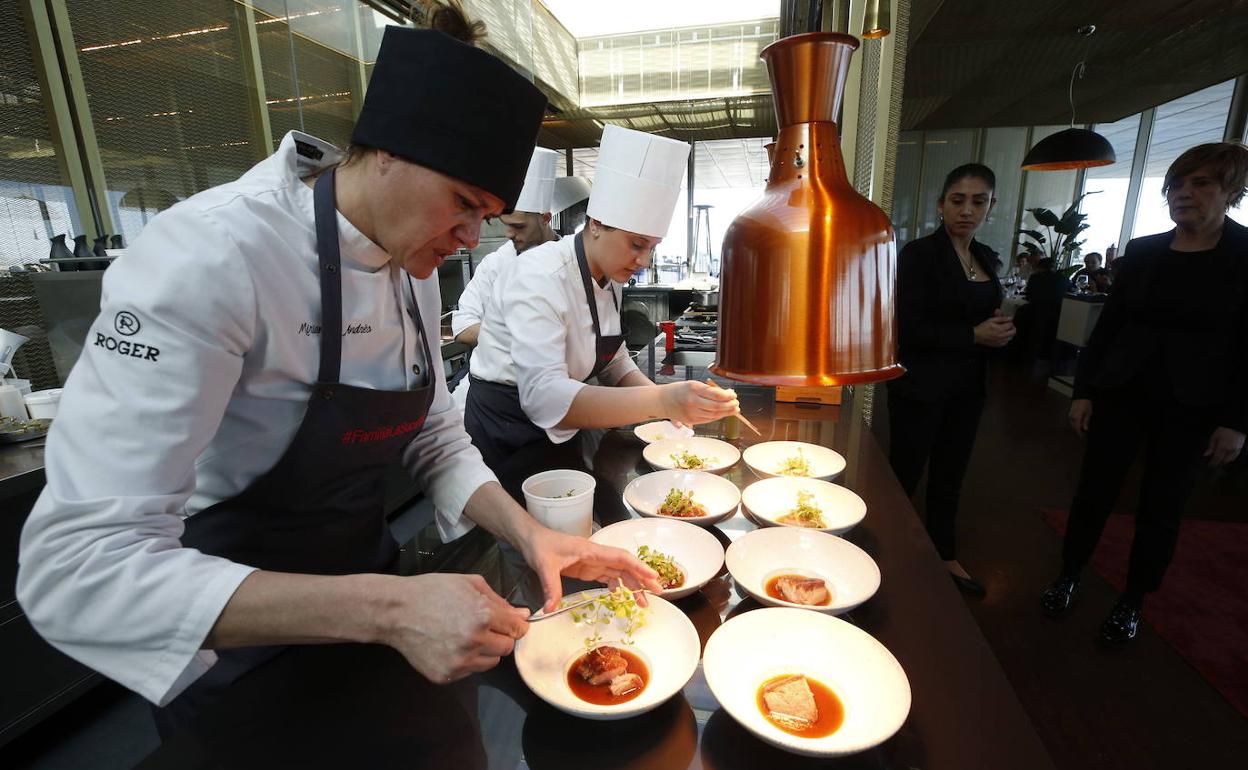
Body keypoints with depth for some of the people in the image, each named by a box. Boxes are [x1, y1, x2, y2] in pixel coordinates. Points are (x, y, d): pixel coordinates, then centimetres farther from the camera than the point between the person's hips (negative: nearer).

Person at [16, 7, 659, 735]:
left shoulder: (415, 271, -7)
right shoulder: (209, 256, -29)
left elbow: (434, 438, -1)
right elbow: (78, 563, -32)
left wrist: (528, 533, -16)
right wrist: (386, 607, -41)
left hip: (363, 565, 7)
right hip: (240, 641, -6)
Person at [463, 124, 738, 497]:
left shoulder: (609, 278, 1)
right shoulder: (540, 277, -25)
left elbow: (613, 363, 8)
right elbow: (543, 396, -37)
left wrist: (670, 400, -10)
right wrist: (659, 402, -45)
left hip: (554, 433, 8)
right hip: (506, 439, -7)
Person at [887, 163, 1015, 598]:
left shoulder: (988, 260, 11)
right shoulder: (919, 254, -11)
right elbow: (908, 327, -19)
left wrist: (999, 330, 0)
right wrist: (974, 335, -18)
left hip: (967, 387, 7)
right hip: (921, 386, -7)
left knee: (949, 477, 18)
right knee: (904, 475, 2)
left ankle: (945, 557, 34)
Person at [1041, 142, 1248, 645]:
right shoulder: (1142, 252, 4)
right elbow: (1108, 324, 4)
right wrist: (1083, 391, 1)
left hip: (1190, 406, -2)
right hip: (1121, 392, 2)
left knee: (1161, 508, 10)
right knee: (1094, 490, 6)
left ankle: (1132, 602, 26)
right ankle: (1068, 578, 25)